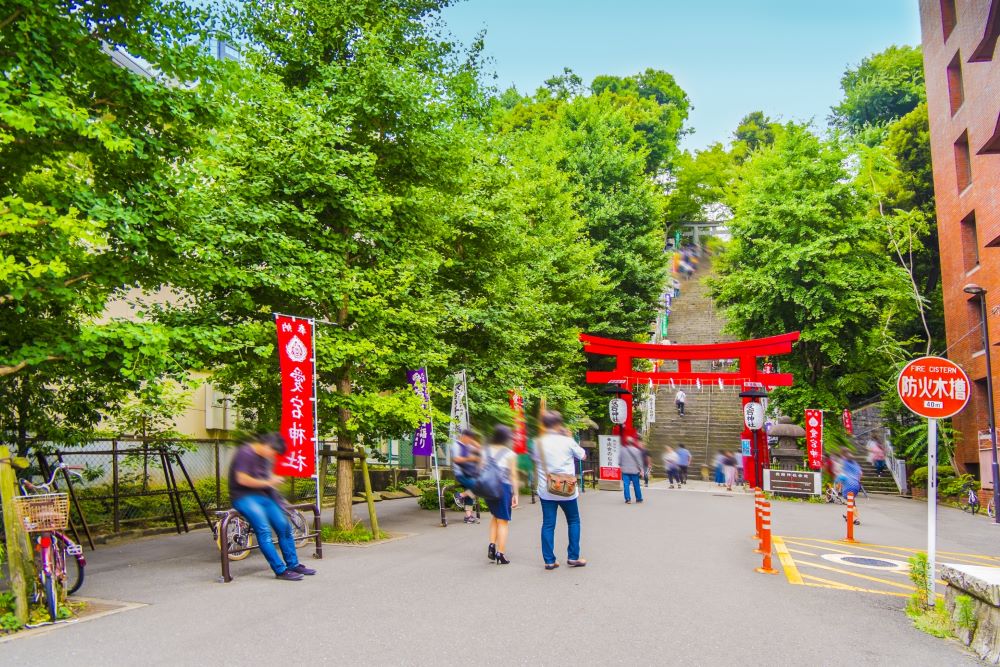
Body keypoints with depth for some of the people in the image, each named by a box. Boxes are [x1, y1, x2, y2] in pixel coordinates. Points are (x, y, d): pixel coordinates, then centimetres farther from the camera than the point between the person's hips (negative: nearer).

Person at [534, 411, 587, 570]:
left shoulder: (538, 443, -3)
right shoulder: (567, 441, -9)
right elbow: (583, 456, 6)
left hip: (546, 491, 2)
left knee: (548, 524, 6)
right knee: (573, 521, 15)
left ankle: (549, 560, 6)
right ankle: (573, 557, 14)